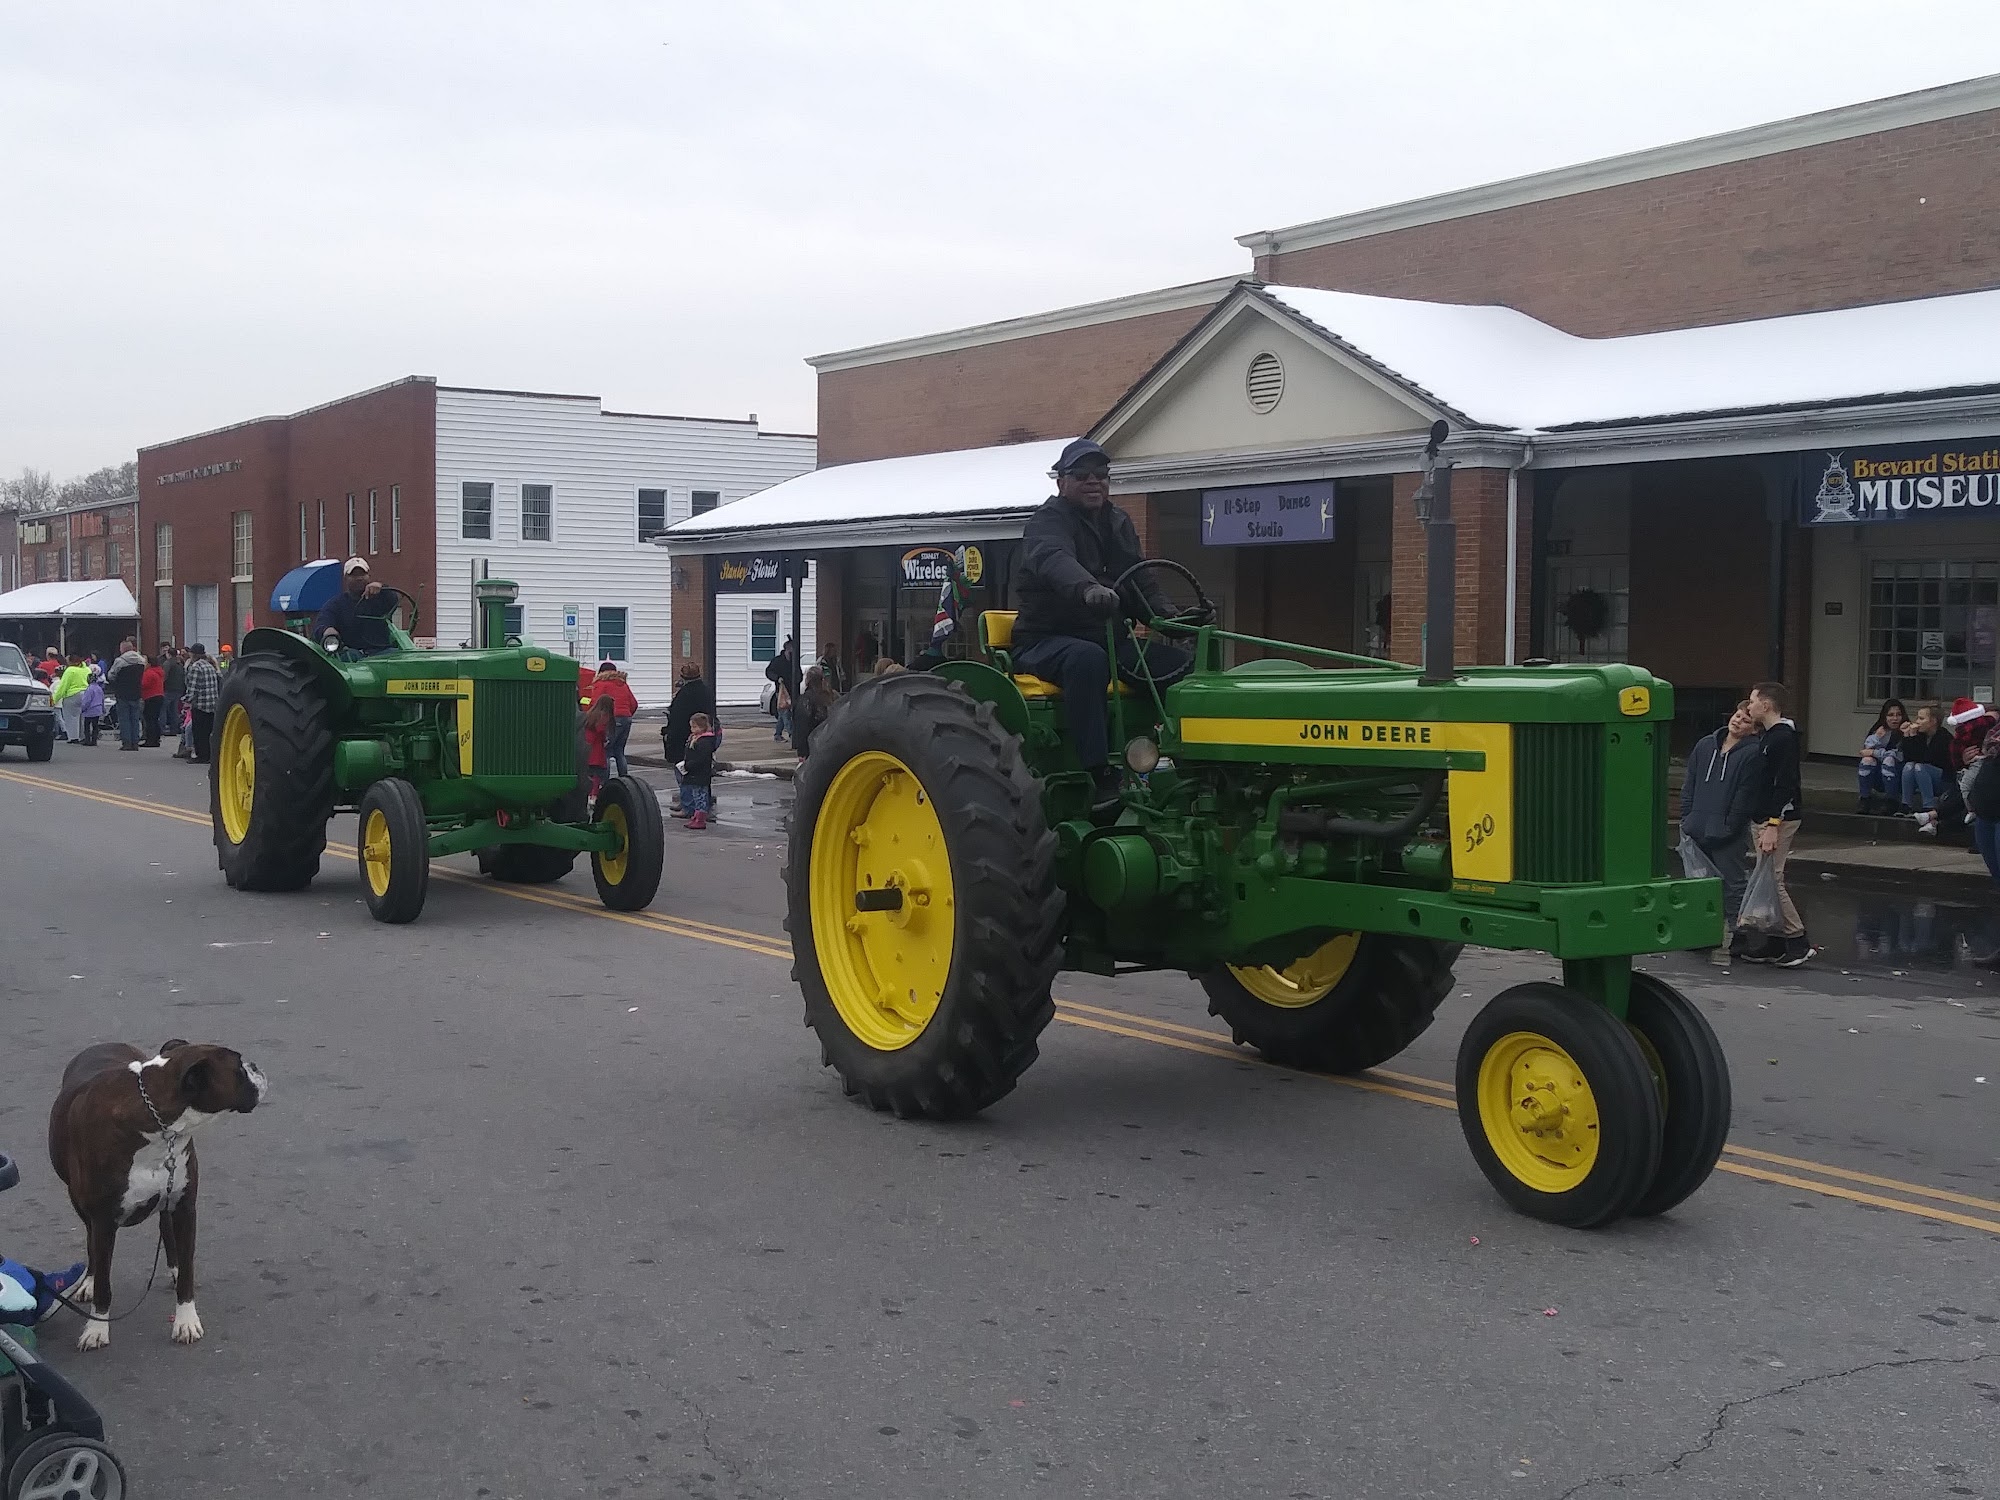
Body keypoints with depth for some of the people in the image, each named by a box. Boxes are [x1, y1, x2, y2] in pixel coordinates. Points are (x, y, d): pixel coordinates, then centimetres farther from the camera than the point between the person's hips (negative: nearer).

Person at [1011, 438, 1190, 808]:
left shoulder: (1118, 524, 17)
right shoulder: (1049, 521, -9)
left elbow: (1141, 583, 15)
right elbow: (1054, 559, -33)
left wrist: (1171, 616, -8)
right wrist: (1089, 588, -56)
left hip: (1107, 637, 7)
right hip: (1046, 641, -7)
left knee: (1180, 663, -12)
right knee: (1087, 658, -41)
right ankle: (1099, 774, -43)